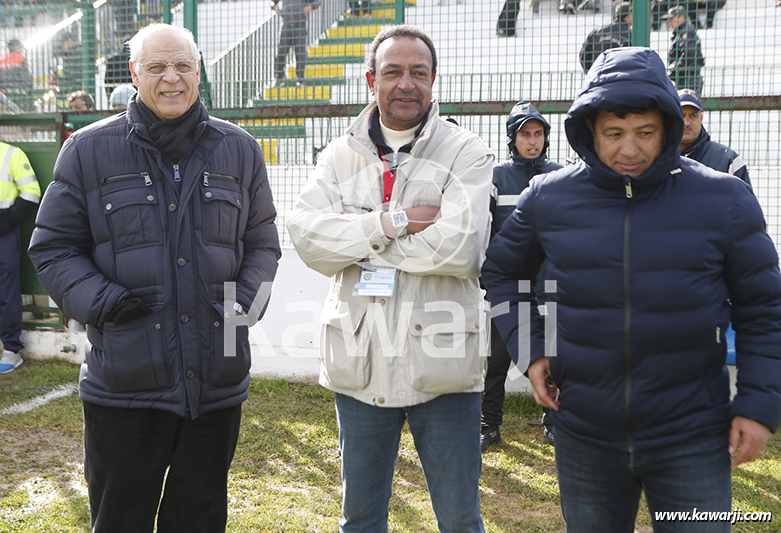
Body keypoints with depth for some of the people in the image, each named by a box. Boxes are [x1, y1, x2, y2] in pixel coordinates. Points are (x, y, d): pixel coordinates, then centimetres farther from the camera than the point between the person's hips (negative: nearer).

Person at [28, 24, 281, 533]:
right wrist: (99, 301, -13)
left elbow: (262, 243, 14)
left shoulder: (238, 150, 7)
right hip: (124, 376, -2)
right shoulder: (90, 150, 1)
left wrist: (247, 299, -4)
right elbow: (53, 247, 4)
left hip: (218, 379, 2)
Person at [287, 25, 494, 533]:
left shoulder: (468, 154, -3)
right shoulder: (340, 155, 8)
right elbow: (307, 235, -7)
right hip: (359, 362, 3)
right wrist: (393, 223, -17)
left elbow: (461, 249, -18)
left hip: (441, 363, -3)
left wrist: (358, 240, -11)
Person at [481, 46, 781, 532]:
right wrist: (529, 349, 1)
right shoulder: (548, 198, -3)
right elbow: (503, 272, 13)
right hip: (585, 435, 2)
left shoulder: (723, 199, -7)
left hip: (691, 438, -1)